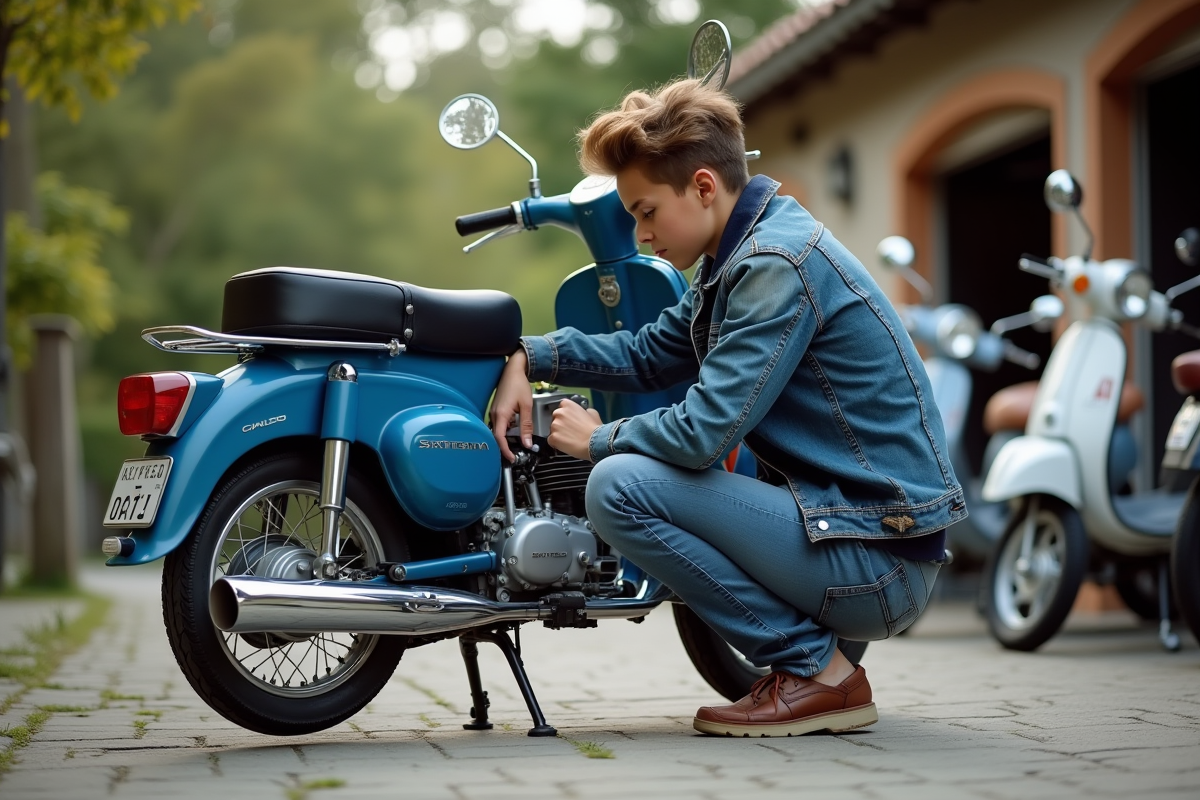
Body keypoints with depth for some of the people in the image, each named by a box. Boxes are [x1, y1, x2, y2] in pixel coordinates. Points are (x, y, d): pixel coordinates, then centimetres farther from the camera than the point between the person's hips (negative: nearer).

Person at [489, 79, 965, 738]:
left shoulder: (778, 263, -18)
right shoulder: (743, 253, 13)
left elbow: (704, 432, -22)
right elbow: (650, 354, 23)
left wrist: (599, 440, -4)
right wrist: (529, 355, 10)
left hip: (878, 561, -10)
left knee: (619, 486, -18)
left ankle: (815, 670, -8)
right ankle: (819, 639, 13)